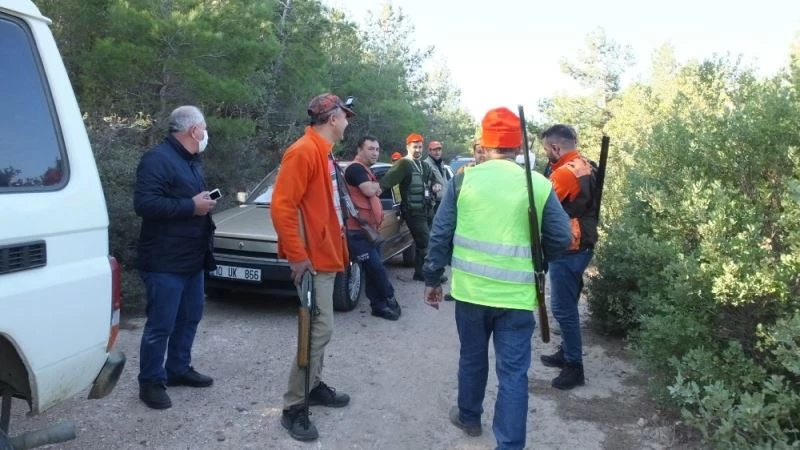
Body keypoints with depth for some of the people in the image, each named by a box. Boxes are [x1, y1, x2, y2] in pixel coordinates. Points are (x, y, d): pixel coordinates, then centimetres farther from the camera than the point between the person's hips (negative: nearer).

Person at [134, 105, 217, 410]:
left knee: (190, 317, 17)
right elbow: (144, 204, -27)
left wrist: (204, 201, 8)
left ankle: (178, 369, 32)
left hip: (193, 258, 10)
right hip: (165, 262, -10)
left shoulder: (191, 160, 15)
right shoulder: (157, 159, -16)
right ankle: (151, 382, 12)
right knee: (161, 324, -2)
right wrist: (192, 206, -23)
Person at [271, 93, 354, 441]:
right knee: (319, 329, -7)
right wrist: (296, 256, -24)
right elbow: (281, 206, -23)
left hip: (326, 256, 10)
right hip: (313, 260, -10)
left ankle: (313, 385, 31)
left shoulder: (324, 152, 14)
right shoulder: (303, 151, -17)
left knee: (320, 328, 17)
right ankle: (293, 407, 3)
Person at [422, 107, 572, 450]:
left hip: (471, 289, 2)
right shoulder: (539, 186, -4)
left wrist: (432, 279, 9)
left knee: (472, 357, 22)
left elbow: (440, 234, -2)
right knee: (513, 372, 8)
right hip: (518, 295, -1)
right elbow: (561, 239, 0)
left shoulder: (463, 179, -4)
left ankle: (469, 417, 42)